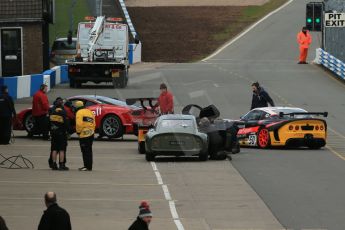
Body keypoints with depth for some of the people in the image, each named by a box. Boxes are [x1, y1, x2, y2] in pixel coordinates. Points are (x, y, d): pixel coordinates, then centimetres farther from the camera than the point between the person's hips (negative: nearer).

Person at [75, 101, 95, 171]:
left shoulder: (79, 112, -7)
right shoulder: (89, 112, 18)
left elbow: (79, 124, -19)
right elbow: (94, 123, 17)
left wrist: (78, 131, -7)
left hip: (84, 134, -8)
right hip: (91, 133, 8)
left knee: (85, 151, -6)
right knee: (89, 150, 14)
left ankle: (87, 166, -9)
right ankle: (89, 166, 19)